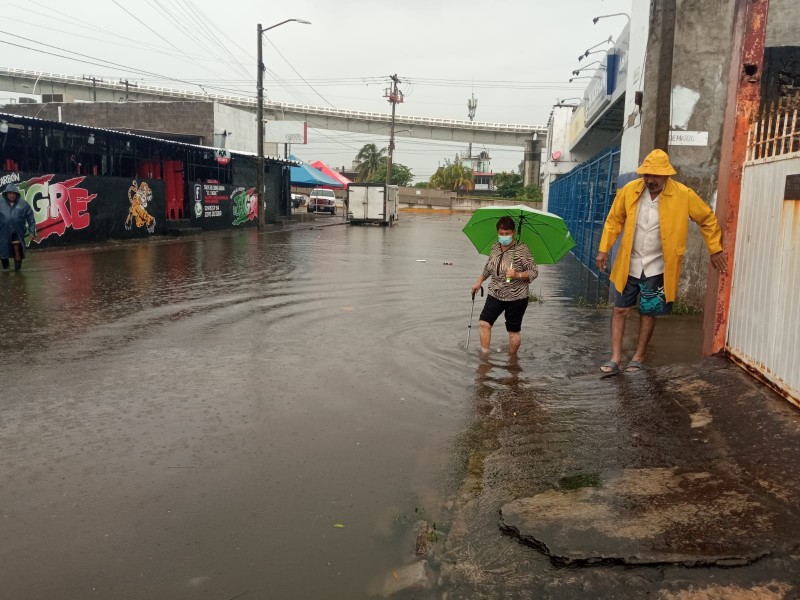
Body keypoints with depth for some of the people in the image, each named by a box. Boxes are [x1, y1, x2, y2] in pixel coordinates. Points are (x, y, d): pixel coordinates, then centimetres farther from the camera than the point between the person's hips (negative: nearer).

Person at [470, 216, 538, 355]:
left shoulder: (522, 250, -15)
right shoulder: (495, 247, 3)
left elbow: (534, 272, -13)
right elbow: (488, 267, 20)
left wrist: (518, 275, -28)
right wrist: (479, 282, 20)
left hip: (516, 297, -5)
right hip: (495, 294, 5)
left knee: (514, 330, 6)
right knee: (484, 323, -7)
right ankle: (484, 355, 2)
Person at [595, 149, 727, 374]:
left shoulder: (683, 195, -12)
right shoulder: (630, 190, -7)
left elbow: (708, 219, 1)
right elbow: (614, 220, 4)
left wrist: (715, 250, 3)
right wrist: (603, 249, -1)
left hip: (657, 267, -2)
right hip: (628, 264, 2)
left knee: (648, 313, 9)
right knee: (620, 310, 3)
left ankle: (639, 357, 24)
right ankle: (616, 358, 10)